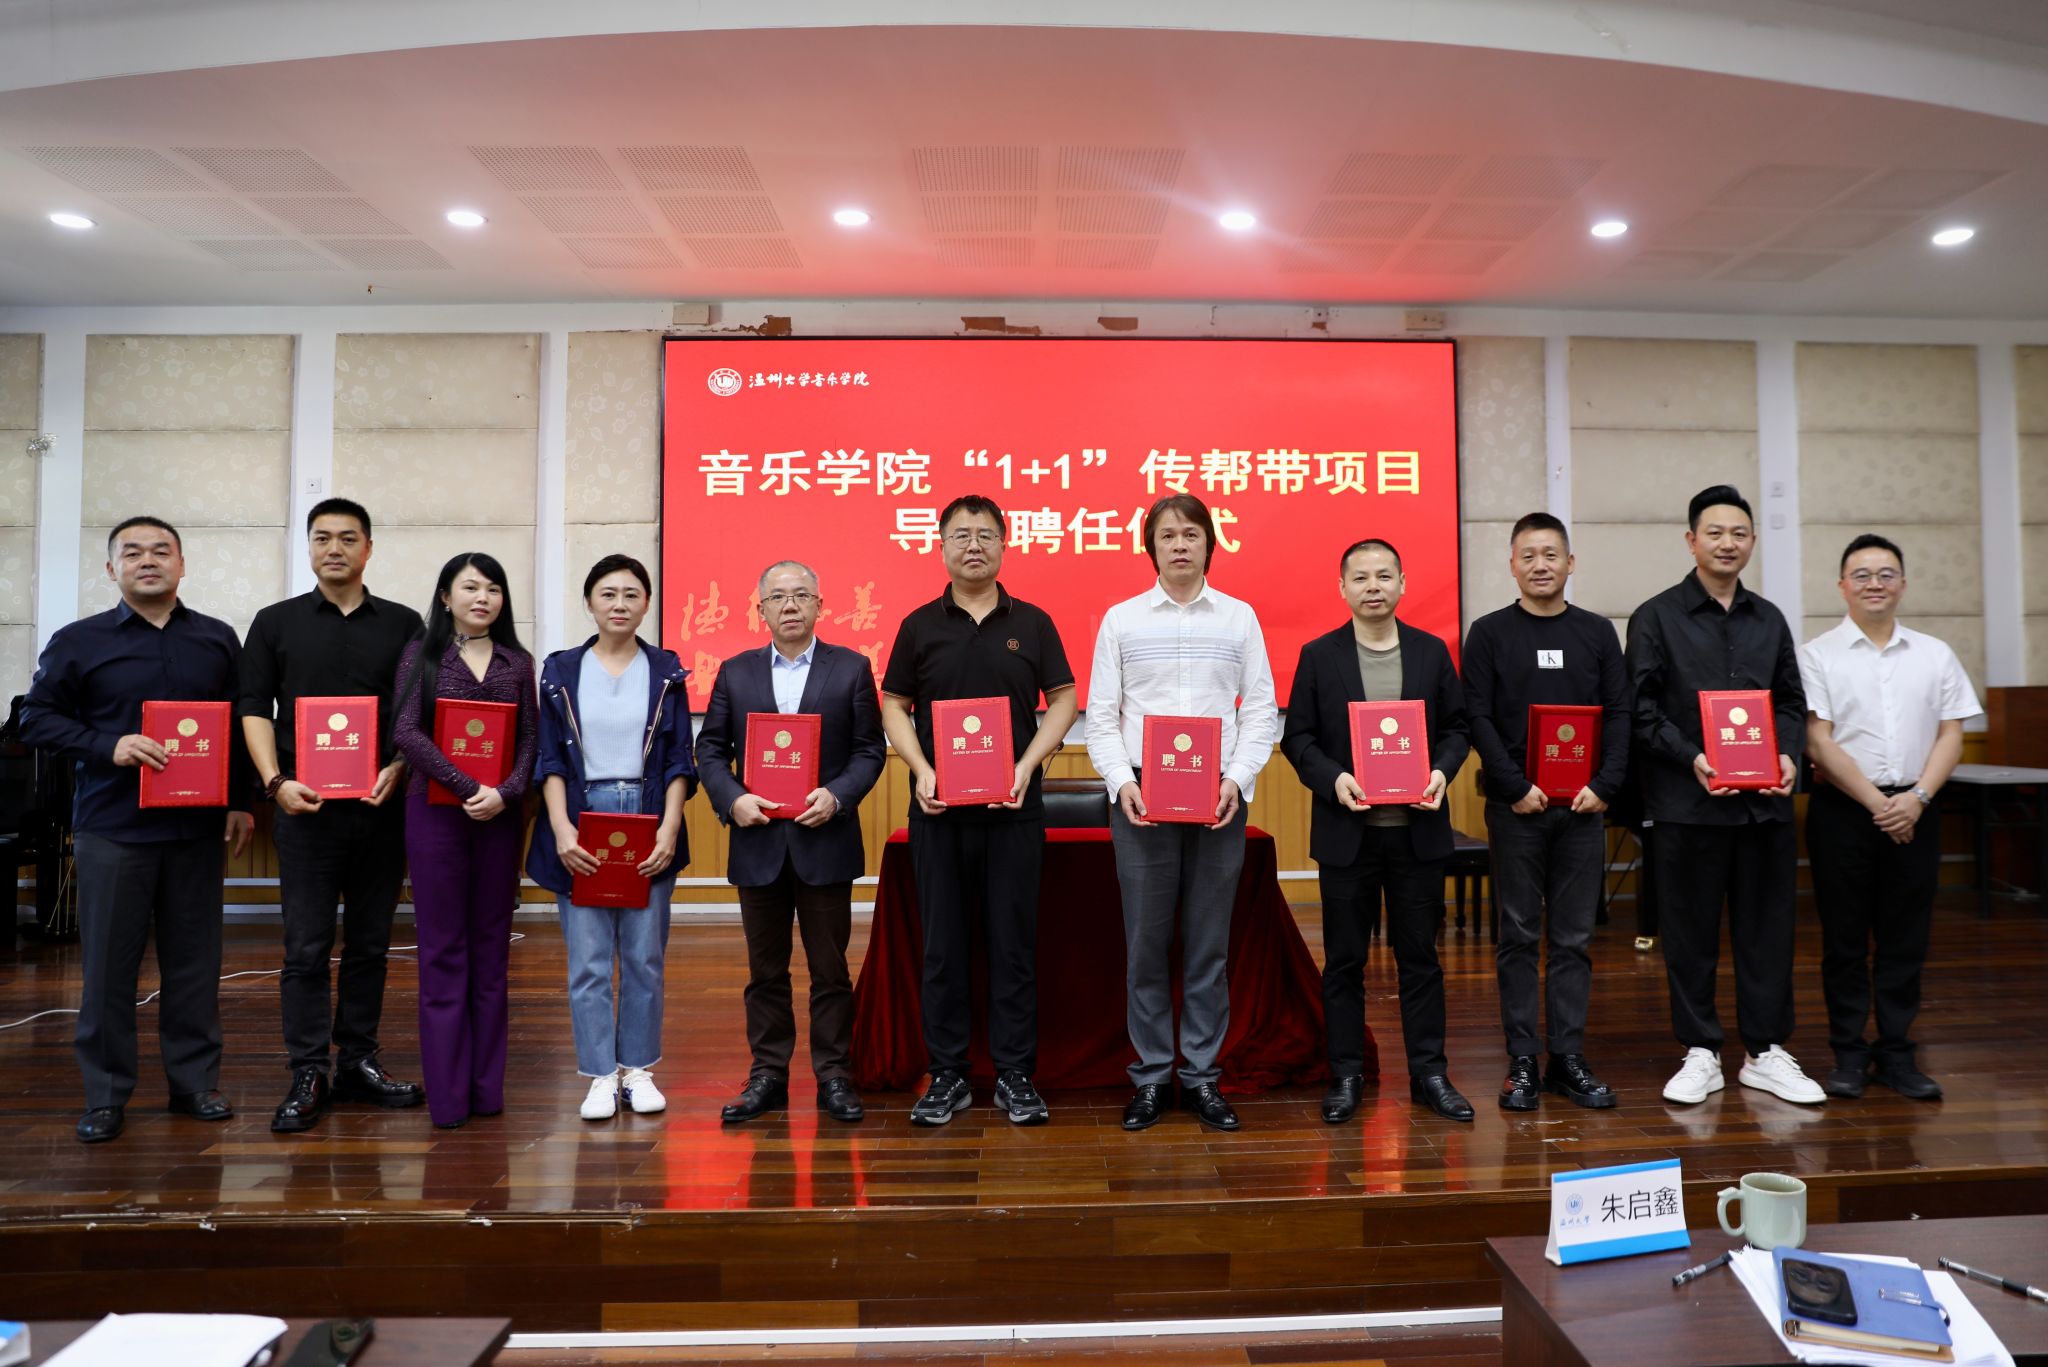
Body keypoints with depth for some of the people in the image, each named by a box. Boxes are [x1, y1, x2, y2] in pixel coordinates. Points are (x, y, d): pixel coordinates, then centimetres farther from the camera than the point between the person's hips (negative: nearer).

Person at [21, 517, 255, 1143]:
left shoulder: (219, 640, 9)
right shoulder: (78, 641, 4)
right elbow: (37, 717, 2)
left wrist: (242, 801, 7)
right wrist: (108, 746, -14)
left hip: (197, 826, 2)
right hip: (112, 827, -1)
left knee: (195, 959, 7)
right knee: (107, 963, 3)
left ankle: (195, 1082, 19)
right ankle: (105, 1096, 15)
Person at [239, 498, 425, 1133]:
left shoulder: (402, 624, 9)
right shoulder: (276, 623, 8)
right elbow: (254, 709, 4)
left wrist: (397, 768, -10)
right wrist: (276, 781, -10)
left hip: (381, 806, 1)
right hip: (306, 806, -1)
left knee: (370, 942, 8)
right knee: (306, 945, 0)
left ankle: (358, 1061, 19)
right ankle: (308, 1076, 7)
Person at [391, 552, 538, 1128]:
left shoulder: (518, 662, 10)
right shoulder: (420, 655, 3)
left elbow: (531, 737, 4)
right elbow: (407, 732, -7)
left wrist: (506, 792, -13)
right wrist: (468, 787, -16)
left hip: (500, 817, 2)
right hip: (436, 813, -2)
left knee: (491, 950, 8)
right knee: (443, 951, 2)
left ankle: (487, 1086, 16)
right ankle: (447, 1093, 8)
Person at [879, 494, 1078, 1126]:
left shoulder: (1032, 623, 5)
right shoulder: (920, 625, 6)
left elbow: (1063, 700, 5)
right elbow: (894, 707, 7)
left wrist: (1026, 766, -9)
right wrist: (922, 770, -9)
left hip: (1013, 807, 0)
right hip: (938, 807, 1)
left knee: (1014, 940, 4)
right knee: (942, 943, 5)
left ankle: (1014, 1075, 15)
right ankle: (947, 1076, 17)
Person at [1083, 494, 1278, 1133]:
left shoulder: (1239, 617, 8)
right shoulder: (1121, 619, 7)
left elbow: (1262, 710, 5)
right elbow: (1101, 715, 4)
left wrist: (1237, 778, -9)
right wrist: (1122, 782, -10)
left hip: (1219, 797, 1)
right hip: (1140, 795, 0)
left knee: (1209, 943, 6)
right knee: (1146, 942, 4)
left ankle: (1202, 1074, 18)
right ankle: (1152, 1075, 16)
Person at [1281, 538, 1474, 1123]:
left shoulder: (1432, 651, 6)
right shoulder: (1318, 655, 1)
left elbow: (1457, 726, 8)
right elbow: (1297, 736, 0)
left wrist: (1441, 771, -10)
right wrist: (1332, 779, -16)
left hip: (1418, 830, 1)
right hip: (1346, 832, -1)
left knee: (1420, 955, 9)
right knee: (1344, 960, 7)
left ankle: (1429, 1072, 21)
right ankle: (1345, 1075, 19)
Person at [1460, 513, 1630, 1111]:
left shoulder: (1597, 632, 8)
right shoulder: (1489, 633, 1)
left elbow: (1619, 714, 5)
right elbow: (1478, 718, -5)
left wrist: (1606, 784, -8)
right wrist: (1516, 787, -13)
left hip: (1582, 806, 2)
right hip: (1515, 807, -2)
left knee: (1574, 937, 7)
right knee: (1519, 935, 4)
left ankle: (1569, 1057, 16)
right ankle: (1523, 1061, 11)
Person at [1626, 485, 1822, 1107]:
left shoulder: (1769, 620, 14)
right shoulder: (1656, 617, 0)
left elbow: (1791, 701, 15)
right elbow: (1641, 710, -5)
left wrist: (1788, 753, -3)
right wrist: (1692, 758, -17)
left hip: (1766, 801, 4)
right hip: (1687, 801, -4)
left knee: (1767, 928, 9)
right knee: (1690, 933, 4)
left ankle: (1766, 1053, 21)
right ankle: (1700, 1054, 16)